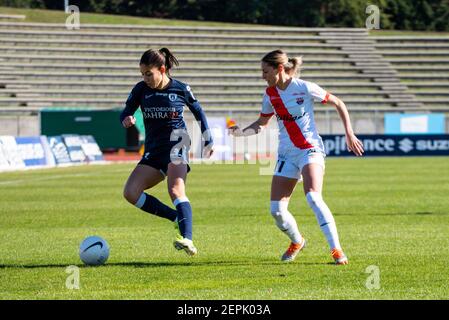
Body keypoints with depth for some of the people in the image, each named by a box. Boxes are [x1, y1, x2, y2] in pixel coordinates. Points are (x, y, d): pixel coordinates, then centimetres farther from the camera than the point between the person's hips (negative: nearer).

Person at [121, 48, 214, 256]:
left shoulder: (180, 89, -1)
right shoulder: (141, 89, 4)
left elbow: (198, 111, 14)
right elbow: (125, 113, 8)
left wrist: (208, 141, 20)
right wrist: (127, 120, -18)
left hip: (176, 144, -5)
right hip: (153, 151, 5)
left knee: (176, 190, -28)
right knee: (130, 193, -13)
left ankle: (188, 241, -42)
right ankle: (178, 218, -5)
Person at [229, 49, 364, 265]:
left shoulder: (304, 88, -10)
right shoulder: (270, 94, 5)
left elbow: (338, 104, 0)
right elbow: (262, 124, 19)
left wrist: (349, 134, -4)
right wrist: (241, 132, 2)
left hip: (310, 149, -5)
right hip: (286, 154, 5)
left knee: (313, 197, -27)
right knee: (277, 209, -2)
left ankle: (336, 250, -23)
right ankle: (297, 242, 27)